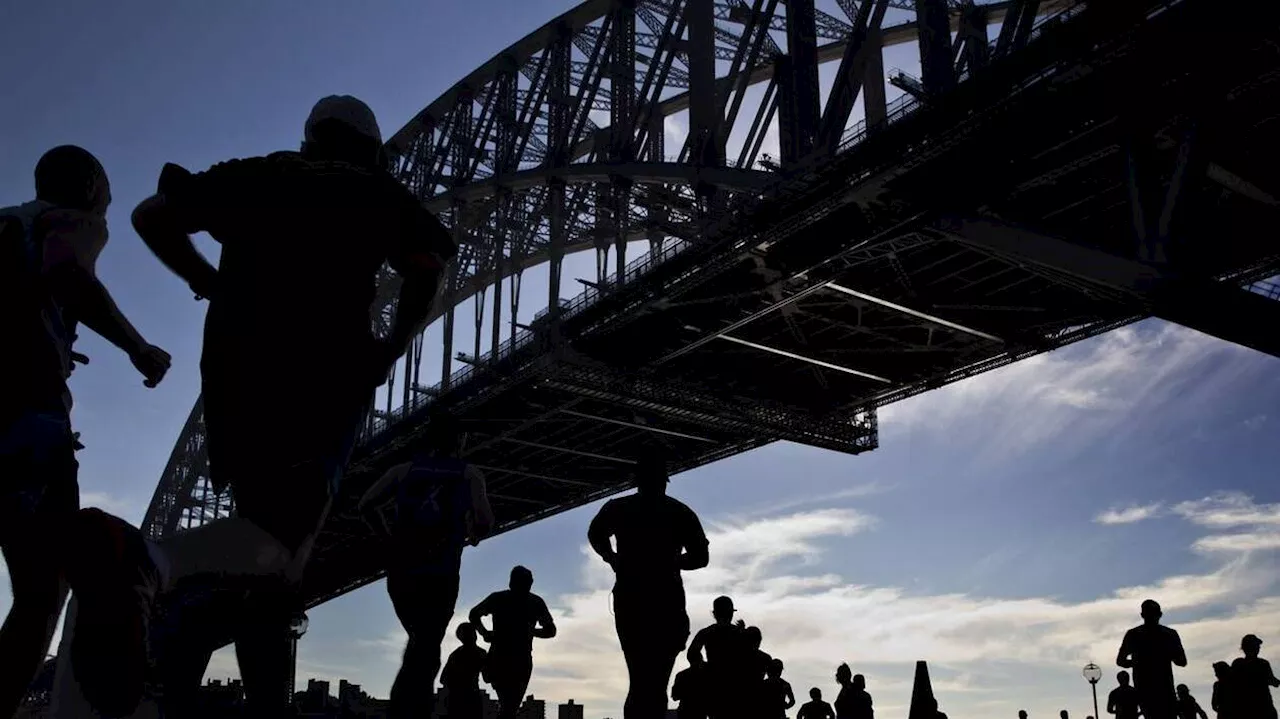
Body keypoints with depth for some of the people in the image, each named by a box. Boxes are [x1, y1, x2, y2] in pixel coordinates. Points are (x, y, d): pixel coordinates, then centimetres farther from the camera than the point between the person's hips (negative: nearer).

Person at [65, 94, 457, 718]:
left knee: (262, 512, 13)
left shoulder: (257, 175, 22)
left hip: (233, 362, 4)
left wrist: (207, 282, 22)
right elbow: (426, 267, -1)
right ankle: (144, 569, -40)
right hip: (327, 368, -4)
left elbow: (151, 215, 13)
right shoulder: (379, 196, 16)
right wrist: (393, 345, 9)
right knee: (283, 534, -11)